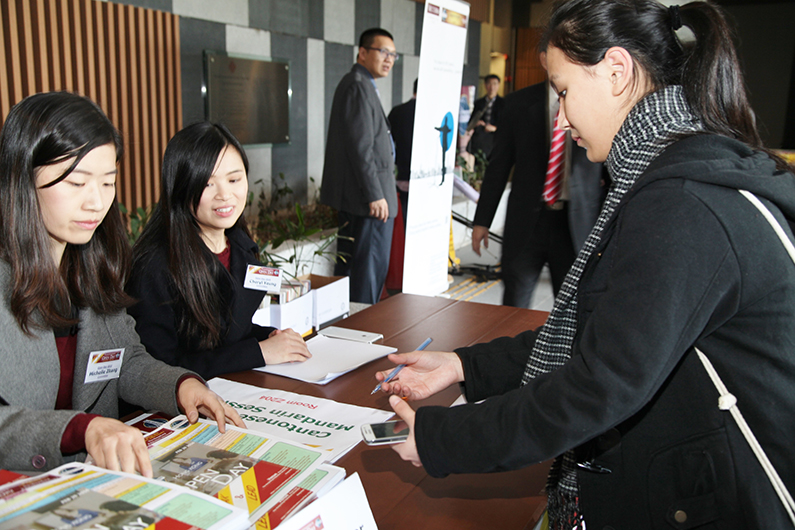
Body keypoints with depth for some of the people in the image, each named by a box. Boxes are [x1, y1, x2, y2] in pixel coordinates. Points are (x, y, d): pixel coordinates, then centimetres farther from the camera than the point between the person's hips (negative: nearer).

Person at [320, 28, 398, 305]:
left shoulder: (353, 84, 20)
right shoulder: (360, 86, -14)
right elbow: (361, 147, -21)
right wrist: (375, 195, -22)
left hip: (350, 198, 11)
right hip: (368, 198, -11)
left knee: (349, 264, 16)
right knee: (372, 266, -5)